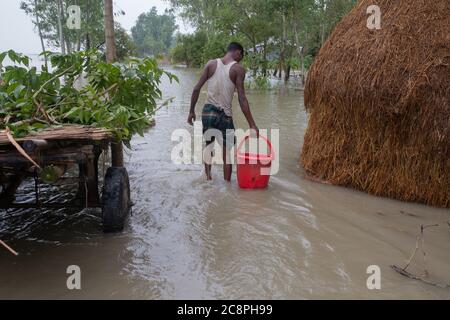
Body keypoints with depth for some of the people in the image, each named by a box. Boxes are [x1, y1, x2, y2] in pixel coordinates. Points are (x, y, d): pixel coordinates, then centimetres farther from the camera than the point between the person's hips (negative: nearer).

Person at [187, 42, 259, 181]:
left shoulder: (211, 64, 4)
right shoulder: (238, 69, -5)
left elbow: (196, 89, 1)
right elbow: (242, 99, -11)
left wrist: (192, 111, 11)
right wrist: (252, 124, -10)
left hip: (208, 111, 3)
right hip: (225, 115, -3)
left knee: (208, 147, 23)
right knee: (227, 154, 10)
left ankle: (208, 176, 17)